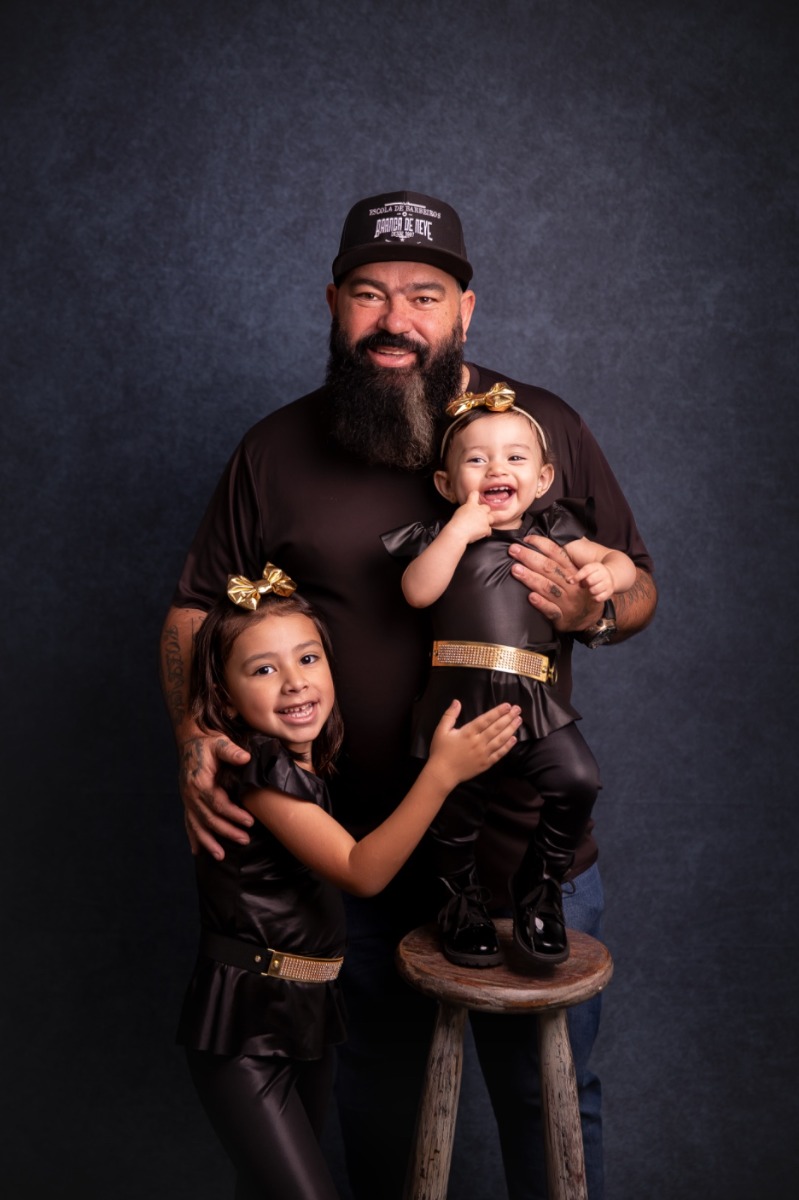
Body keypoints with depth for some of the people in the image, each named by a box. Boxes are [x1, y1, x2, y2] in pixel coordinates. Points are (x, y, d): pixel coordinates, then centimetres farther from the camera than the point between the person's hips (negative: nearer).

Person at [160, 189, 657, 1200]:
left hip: (531, 852, 0)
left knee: (549, 1098, 18)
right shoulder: (275, 451, 0)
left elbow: (640, 588, 6)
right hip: (355, 857, 1)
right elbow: (194, 612, 5)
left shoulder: (548, 427, 0)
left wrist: (593, 607, -17)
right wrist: (194, 739, -12)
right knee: (376, 1098, 22)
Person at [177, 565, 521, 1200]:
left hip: (309, 1008, 8)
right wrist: (443, 771, -28)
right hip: (245, 1021, -8)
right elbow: (361, 871, -24)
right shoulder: (255, 768, -20)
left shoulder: (308, 763, 5)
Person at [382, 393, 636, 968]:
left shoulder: (552, 533, 14)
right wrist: (463, 527, -9)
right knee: (454, 803, 3)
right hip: (461, 699, -1)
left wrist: (607, 575, -9)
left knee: (577, 779, -16)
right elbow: (417, 591, -9)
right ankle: (464, 901, 33)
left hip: (537, 699, 1)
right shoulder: (446, 537, 8)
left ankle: (541, 887, 10)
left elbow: (623, 563, 14)